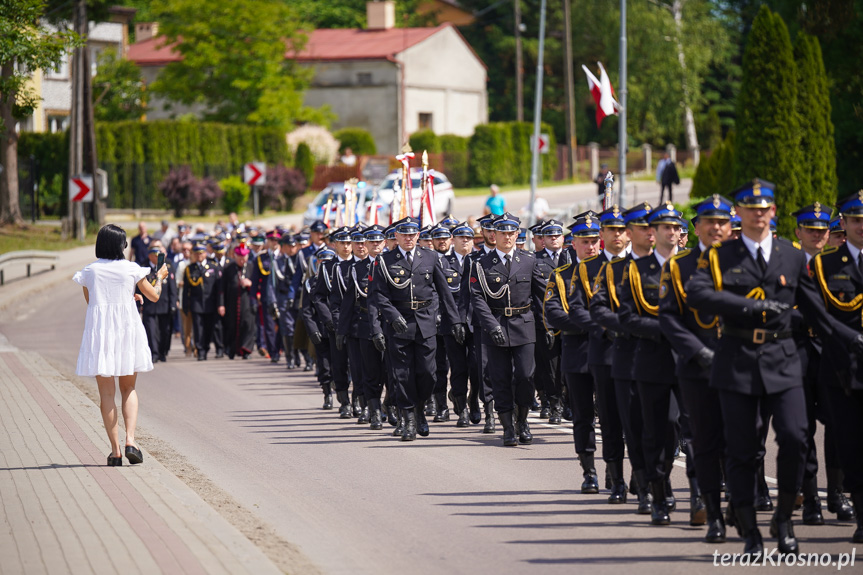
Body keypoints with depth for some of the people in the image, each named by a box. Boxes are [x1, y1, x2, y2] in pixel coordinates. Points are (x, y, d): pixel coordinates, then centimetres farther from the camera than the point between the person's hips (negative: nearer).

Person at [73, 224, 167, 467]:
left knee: (106, 392, 4)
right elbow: (154, 296, 8)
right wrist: (160, 278, 29)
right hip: (127, 330, 0)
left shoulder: (89, 271, 0)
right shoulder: (132, 269, -2)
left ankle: (115, 450, 0)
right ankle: (130, 440, -6)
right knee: (128, 388, 14)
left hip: (99, 333, 0)